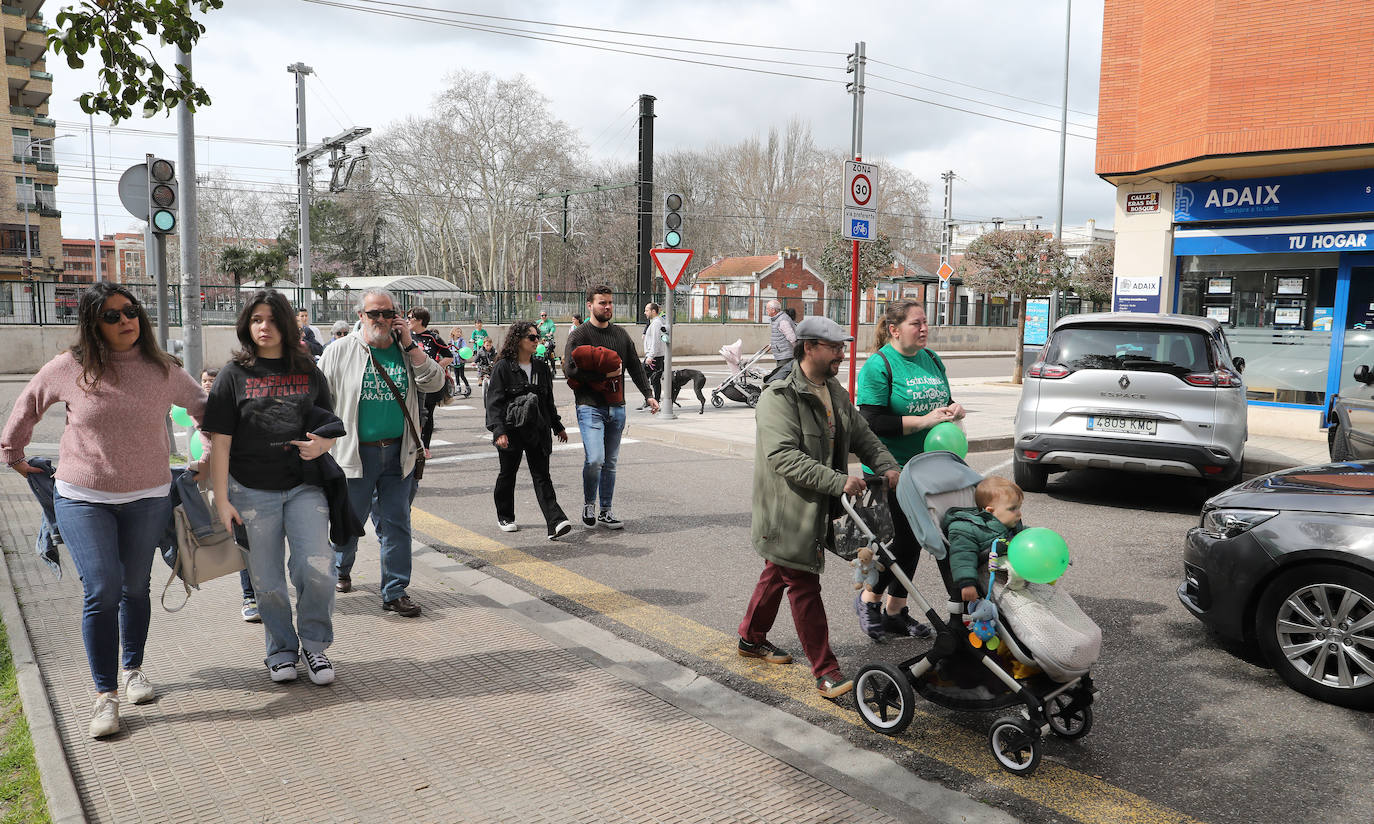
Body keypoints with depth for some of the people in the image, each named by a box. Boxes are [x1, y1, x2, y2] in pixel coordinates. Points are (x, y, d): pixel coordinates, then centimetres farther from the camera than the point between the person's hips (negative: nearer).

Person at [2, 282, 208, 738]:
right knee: (102, 589, -9)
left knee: (135, 587, 12)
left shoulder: (163, 370, -2)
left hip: (147, 498, 2)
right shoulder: (69, 367, -4)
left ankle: (132, 668, 33)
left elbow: (204, 406, 15)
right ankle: (105, 694, 2)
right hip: (82, 499, -1)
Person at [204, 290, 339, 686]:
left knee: (317, 570, -10)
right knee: (267, 581, 6)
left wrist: (322, 444, -10)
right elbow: (220, 442, -2)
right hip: (252, 492, -1)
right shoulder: (234, 375, 1)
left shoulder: (308, 372, 8)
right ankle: (281, 650, 27)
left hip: (304, 486, 1)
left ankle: (314, 643, 14)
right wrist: (221, 500, -7)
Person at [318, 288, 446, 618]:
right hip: (356, 452, -1)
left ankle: (395, 591, 11)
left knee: (396, 523, 4)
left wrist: (409, 343, -10)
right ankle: (341, 570, 41)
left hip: (398, 454, 2)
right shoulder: (340, 352, 0)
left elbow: (435, 383, -6)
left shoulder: (408, 351, 6)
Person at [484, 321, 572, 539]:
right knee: (508, 474, 12)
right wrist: (498, 431, -20)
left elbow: (548, 400, 19)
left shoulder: (541, 367, 9)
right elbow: (494, 401, -11)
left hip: (538, 429, 3)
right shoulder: (503, 367, -6)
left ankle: (556, 522, -14)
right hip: (512, 431, -3)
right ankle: (505, 517, 31)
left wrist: (558, 426, 22)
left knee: (542, 476, -3)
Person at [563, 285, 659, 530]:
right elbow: (570, 369, -15)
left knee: (610, 462, 10)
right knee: (594, 459, -16)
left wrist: (648, 395, 10)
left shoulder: (621, 334, 14)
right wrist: (605, 374, -16)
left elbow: (635, 366, 18)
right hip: (590, 407, -5)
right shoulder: (578, 335, -4)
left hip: (617, 407, 5)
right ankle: (588, 503, 9)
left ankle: (606, 511, 21)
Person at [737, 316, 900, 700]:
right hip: (789, 509, -9)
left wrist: (887, 466, -4)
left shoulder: (837, 394, 11)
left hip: (819, 508, 9)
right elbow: (784, 456, -28)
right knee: (804, 586, -4)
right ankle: (826, 671, 1)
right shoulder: (779, 397, -18)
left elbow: (862, 436, 15)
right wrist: (838, 481, -33)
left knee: (778, 574, 22)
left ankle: (751, 638, 40)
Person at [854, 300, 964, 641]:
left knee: (914, 540, 12)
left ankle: (895, 610, 26)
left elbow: (944, 402, 22)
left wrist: (953, 409, -2)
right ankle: (868, 598, 18)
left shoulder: (932, 360, 11)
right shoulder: (878, 365, -12)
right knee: (902, 539, -6)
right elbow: (872, 422, -19)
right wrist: (925, 420, -22)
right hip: (891, 471, -7)